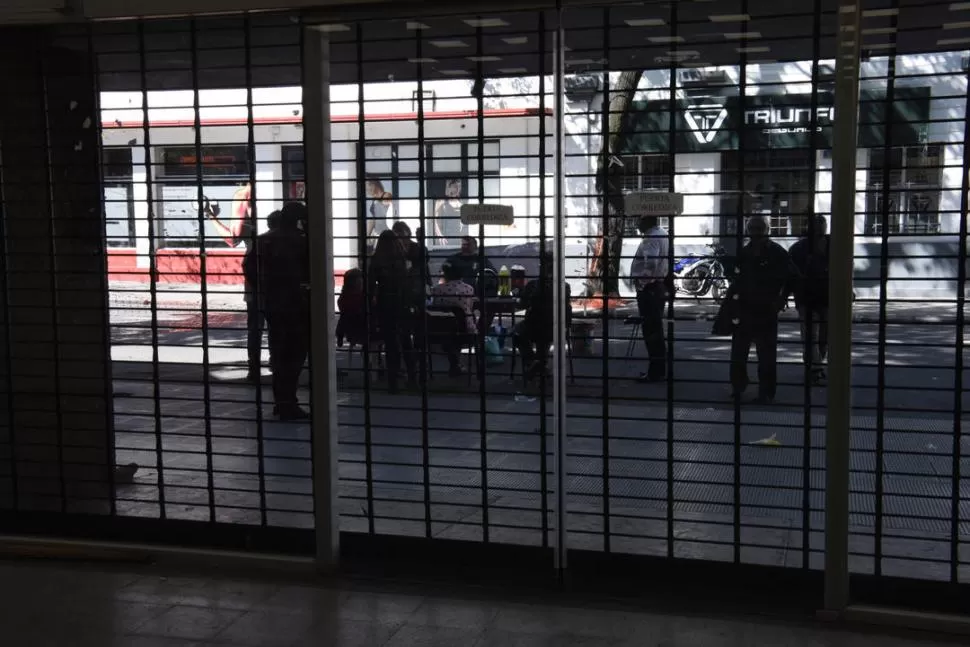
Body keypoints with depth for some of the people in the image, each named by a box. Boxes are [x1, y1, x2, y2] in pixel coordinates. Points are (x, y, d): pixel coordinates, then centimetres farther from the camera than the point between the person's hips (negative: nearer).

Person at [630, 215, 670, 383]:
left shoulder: (651, 237, -19)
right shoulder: (662, 233, 13)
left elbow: (651, 262, -31)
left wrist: (642, 282, -19)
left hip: (649, 289, -10)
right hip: (658, 286, 10)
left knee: (651, 331, -6)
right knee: (655, 330, 16)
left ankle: (656, 372, -2)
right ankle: (658, 369, 23)